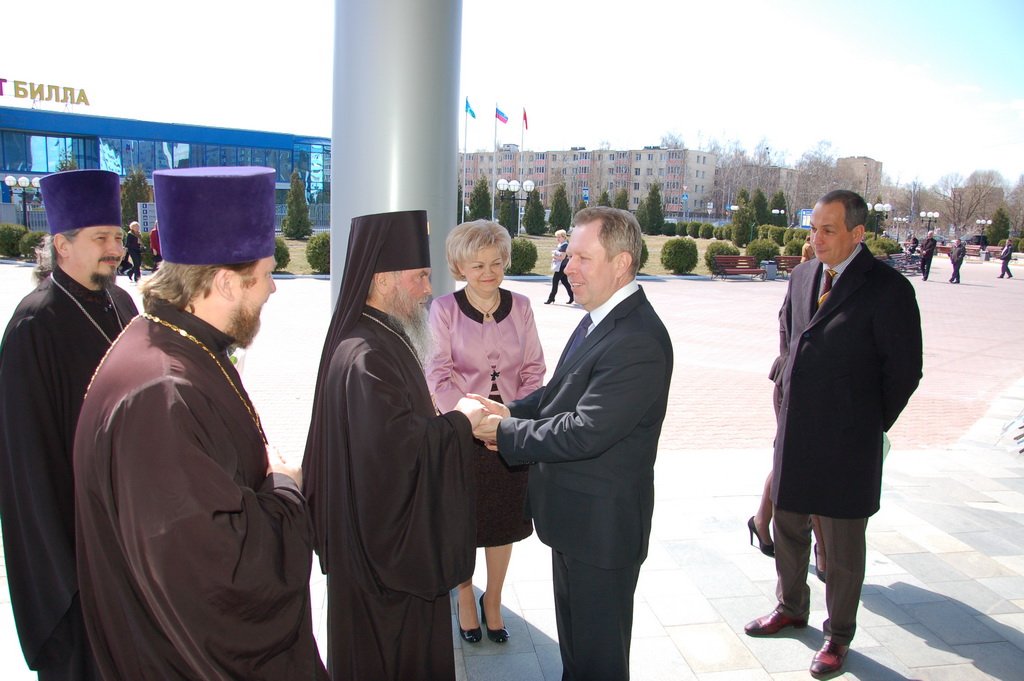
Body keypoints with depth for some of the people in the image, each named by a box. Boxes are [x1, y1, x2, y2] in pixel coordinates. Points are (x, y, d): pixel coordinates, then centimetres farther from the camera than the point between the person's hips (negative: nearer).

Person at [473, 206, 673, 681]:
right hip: (577, 516, 10)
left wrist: (504, 432, -18)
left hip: (602, 525, -9)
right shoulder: (601, 318, 5)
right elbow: (564, 392, 14)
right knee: (574, 641, 27)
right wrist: (512, 411, -3)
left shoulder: (637, 341, -28)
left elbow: (584, 431, -30)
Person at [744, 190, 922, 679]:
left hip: (847, 440, -6)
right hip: (794, 431, 6)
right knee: (787, 526, 20)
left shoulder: (887, 288, -14)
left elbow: (904, 371, -10)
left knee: (843, 544, 10)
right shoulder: (802, 277, 4)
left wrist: (871, 424, -2)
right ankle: (791, 607, 42)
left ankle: (838, 635, 28)